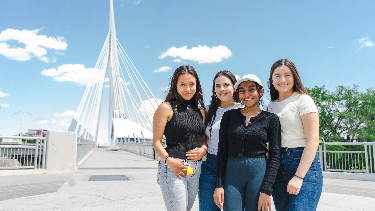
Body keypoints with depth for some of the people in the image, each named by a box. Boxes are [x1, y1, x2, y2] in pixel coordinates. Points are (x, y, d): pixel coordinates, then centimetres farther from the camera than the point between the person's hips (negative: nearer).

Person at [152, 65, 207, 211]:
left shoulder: (200, 111, 14)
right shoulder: (166, 108, -3)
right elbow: (156, 141, -6)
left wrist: (203, 150, -3)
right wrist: (168, 160, -20)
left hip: (196, 169, 6)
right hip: (173, 168, -6)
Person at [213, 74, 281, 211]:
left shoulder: (270, 119, 3)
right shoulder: (229, 116, 8)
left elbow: (275, 156, 0)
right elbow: (222, 152, 6)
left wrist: (266, 190, -8)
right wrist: (219, 185, -1)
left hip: (258, 174, -1)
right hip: (232, 174, 2)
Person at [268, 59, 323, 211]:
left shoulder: (303, 100, -4)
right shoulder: (271, 106, 13)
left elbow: (313, 140, -11)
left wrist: (299, 177, -17)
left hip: (303, 164, -5)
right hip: (278, 167, 5)